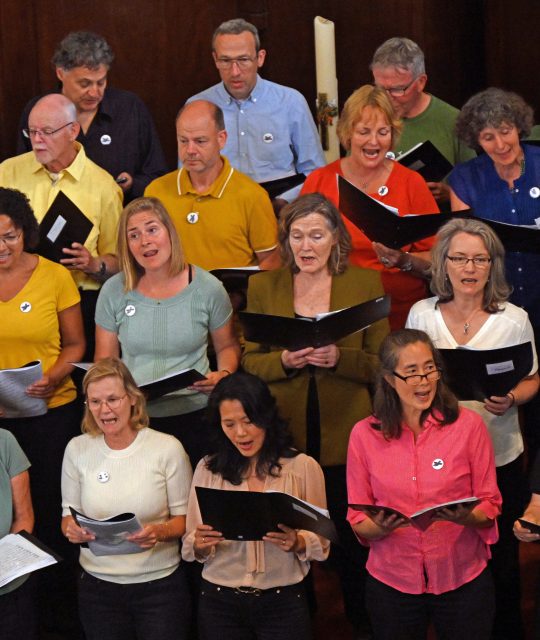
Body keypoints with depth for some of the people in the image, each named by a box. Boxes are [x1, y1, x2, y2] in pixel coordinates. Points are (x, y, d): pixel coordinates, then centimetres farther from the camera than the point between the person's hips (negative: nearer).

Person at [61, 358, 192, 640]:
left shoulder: (167, 448, -8)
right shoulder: (77, 449, 0)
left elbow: (185, 517, -2)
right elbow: (68, 514, 8)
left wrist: (161, 531, -23)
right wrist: (72, 529, -15)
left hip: (159, 583, -2)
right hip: (97, 584, 2)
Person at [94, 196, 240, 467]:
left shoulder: (207, 288, -2)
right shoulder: (114, 291, 2)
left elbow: (227, 346, 11)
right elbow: (105, 361, 8)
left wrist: (224, 374, -10)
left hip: (194, 416, -1)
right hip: (133, 418, 1)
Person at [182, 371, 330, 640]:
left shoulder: (303, 466, -3)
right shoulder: (207, 469, 2)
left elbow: (320, 544, -1)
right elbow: (190, 549, 3)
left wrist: (296, 543, -21)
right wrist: (201, 545, -19)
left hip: (283, 601, -1)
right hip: (219, 600, 2)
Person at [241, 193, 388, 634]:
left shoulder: (366, 284, 2)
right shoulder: (263, 287, 6)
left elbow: (381, 364, 0)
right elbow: (249, 362, 6)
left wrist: (339, 358, -19)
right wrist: (284, 361, -14)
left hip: (346, 438, -1)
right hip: (284, 437, 1)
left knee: (351, 539, 4)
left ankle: (362, 619, 24)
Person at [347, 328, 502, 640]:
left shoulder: (469, 424, -6)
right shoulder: (365, 434, -3)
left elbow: (490, 506, -1)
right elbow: (358, 522, 1)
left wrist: (466, 517, -23)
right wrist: (380, 527, -21)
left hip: (463, 580, -1)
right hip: (392, 583, 1)